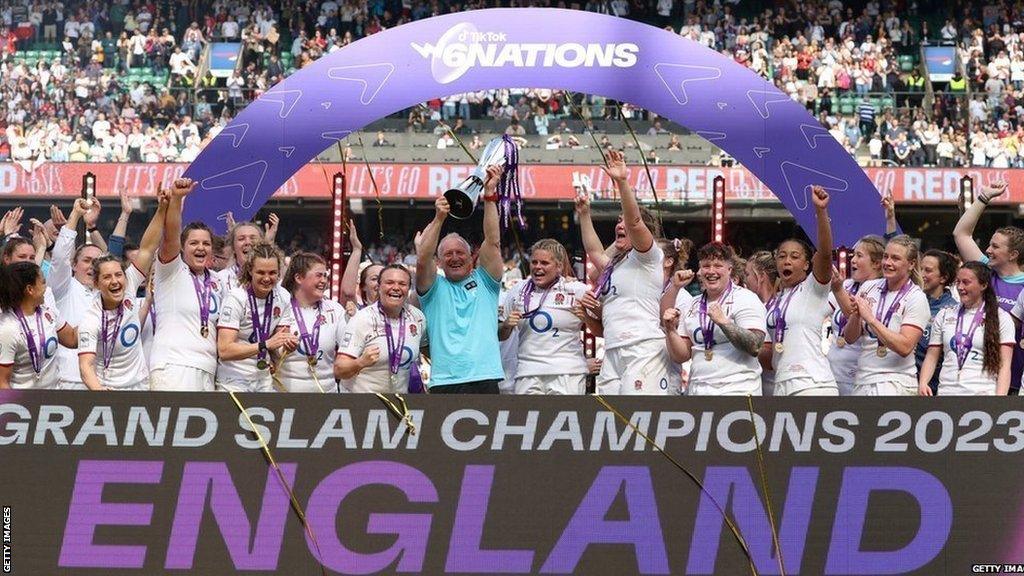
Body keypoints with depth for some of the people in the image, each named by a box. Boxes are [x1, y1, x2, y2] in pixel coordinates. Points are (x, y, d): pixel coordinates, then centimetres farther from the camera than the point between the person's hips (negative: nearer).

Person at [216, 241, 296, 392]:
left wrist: (288, 346, -19)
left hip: (264, 379, 5)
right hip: (233, 381, -5)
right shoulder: (236, 298, -17)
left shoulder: (283, 297, -1)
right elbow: (224, 350, -26)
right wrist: (266, 344, -31)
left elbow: (278, 347, 4)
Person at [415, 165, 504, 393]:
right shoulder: (434, 288, 14)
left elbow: (493, 242, 6)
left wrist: (490, 194, -1)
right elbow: (422, 260, -4)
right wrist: (439, 219, -14)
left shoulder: (484, 282, 16)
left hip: (485, 380, 1)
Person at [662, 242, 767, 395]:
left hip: (737, 389, -4)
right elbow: (681, 357, 13)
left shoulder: (746, 299, -1)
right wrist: (670, 330, -3)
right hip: (697, 390, 4)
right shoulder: (693, 306, 14)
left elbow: (754, 347, -13)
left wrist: (723, 321, -21)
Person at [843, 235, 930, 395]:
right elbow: (850, 337, 9)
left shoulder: (916, 298, -5)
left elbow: (905, 347, -17)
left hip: (896, 384, -5)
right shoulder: (869, 287, 8)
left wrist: (870, 319, -19)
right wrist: (856, 315, -12)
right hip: (862, 381, 5)